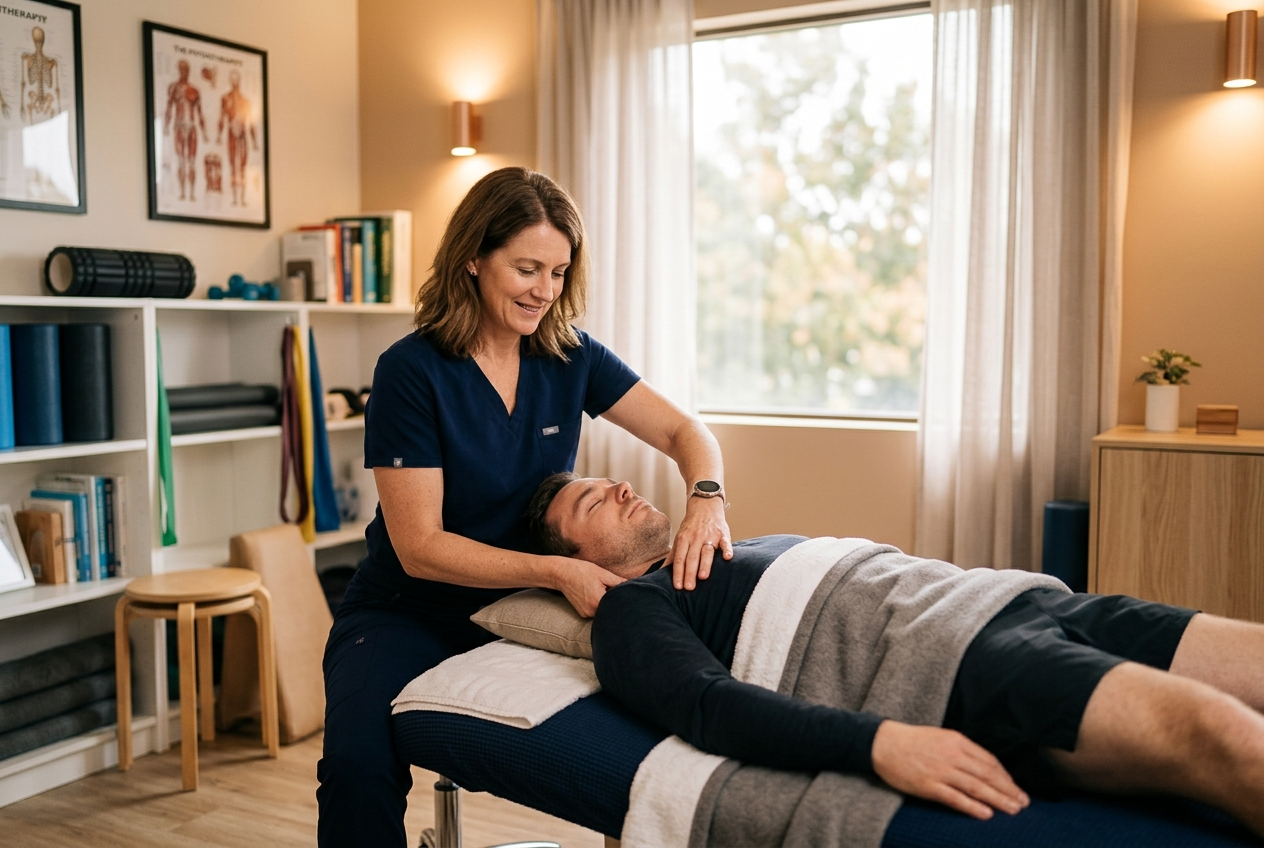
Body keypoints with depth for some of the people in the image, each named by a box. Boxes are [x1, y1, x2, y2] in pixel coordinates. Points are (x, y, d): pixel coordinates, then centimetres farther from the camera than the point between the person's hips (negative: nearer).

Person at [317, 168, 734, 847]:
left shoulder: (570, 358, -2)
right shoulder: (410, 372, -16)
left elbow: (684, 432, -1)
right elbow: (420, 548, -18)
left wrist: (706, 499, -24)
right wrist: (557, 570, -29)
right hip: (408, 613, -3)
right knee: (358, 764, -33)